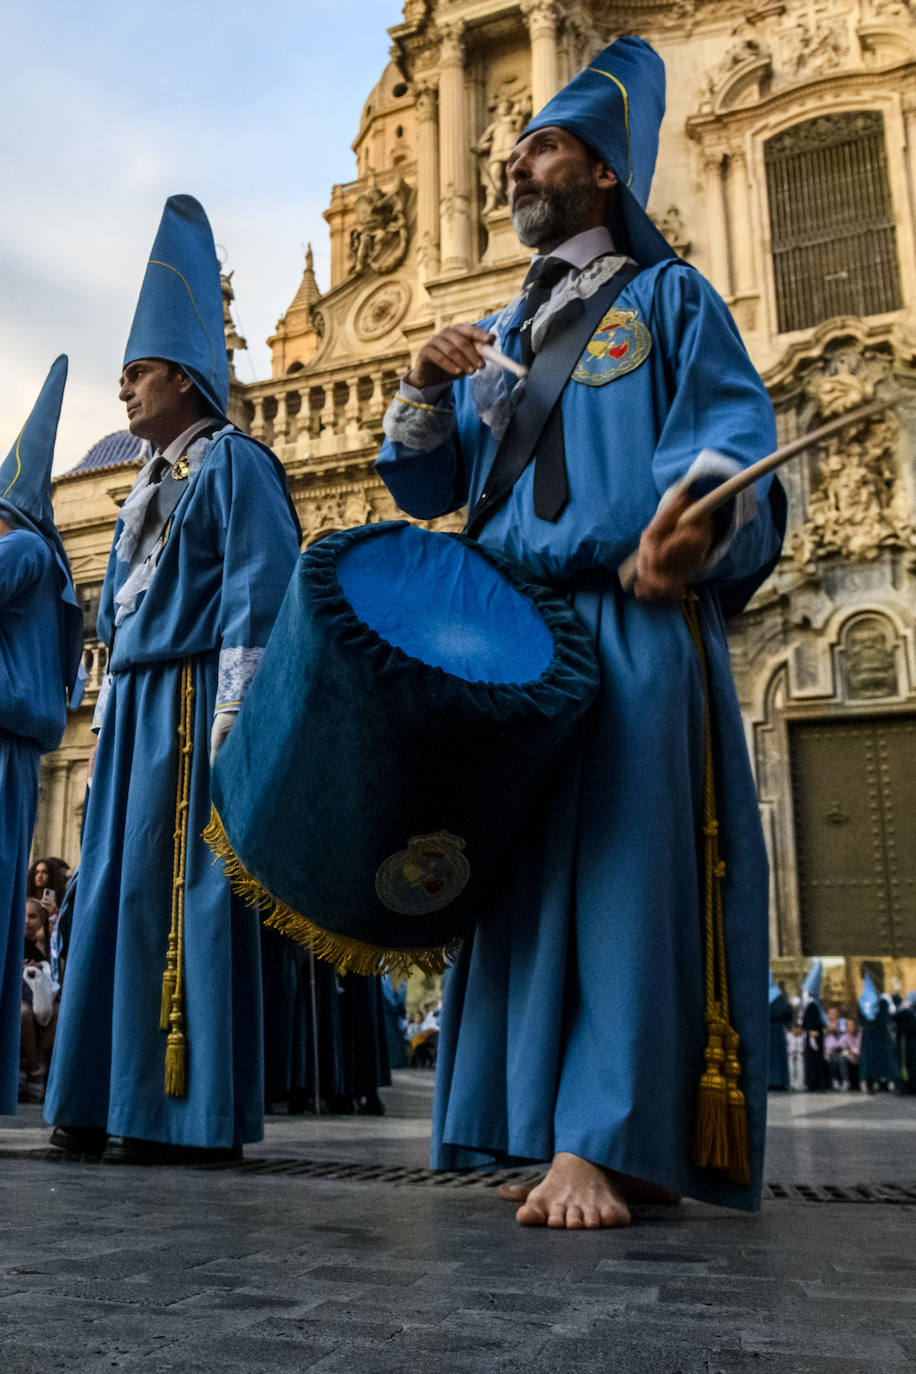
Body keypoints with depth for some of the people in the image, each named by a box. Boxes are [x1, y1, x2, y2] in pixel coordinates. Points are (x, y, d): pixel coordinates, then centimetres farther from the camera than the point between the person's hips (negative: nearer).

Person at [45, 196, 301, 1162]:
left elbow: (259, 589, -12)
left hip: (190, 700, -9)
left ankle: (189, 1110, -1)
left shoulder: (232, 461, -1)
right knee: (114, 888, 6)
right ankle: (109, 1099, 13)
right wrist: (111, 717, 18)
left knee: (181, 885, -9)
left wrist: (232, 709, -20)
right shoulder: (146, 484, 24)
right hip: (134, 704, 9)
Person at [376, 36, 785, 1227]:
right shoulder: (499, 335, 25)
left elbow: (730, 444, -6)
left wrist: (696, 525, -27)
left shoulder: (669, 300, 10)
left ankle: (600, 1143, -9)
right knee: (525, 873, 3)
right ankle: (547, 1130, 11)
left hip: (633, 630, -5)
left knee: (620, 864, -11)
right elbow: (427, 489, 20)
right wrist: (426, 392, 2)